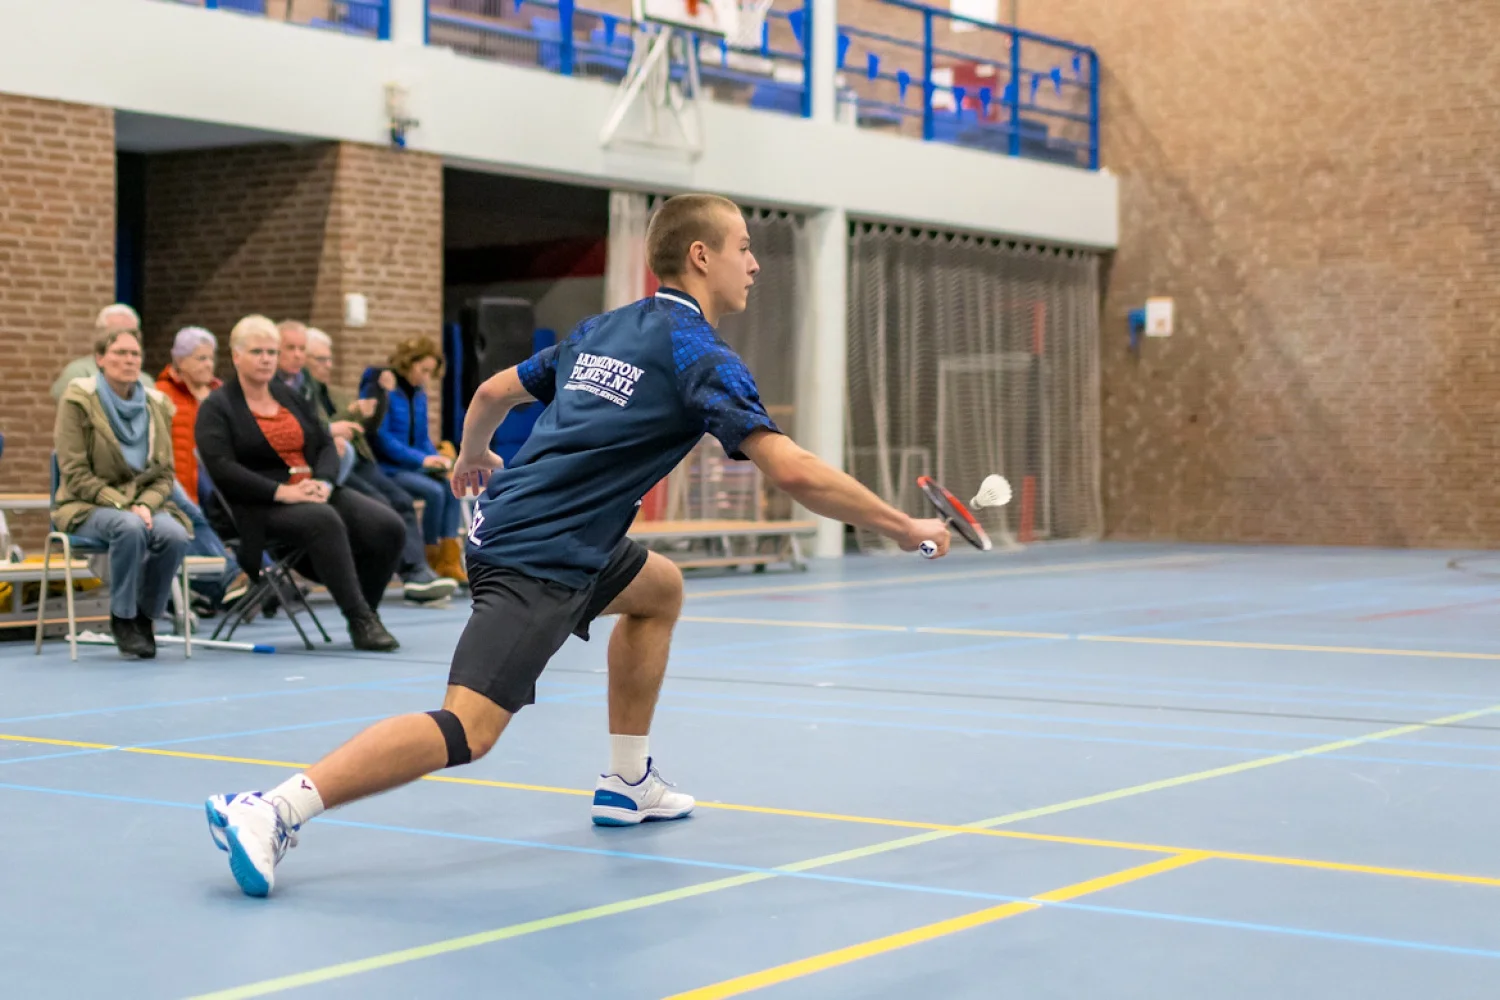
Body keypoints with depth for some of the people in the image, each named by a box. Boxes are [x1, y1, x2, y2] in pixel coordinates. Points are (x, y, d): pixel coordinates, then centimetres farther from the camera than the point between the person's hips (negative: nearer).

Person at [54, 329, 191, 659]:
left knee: (175, 535, -29)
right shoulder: (78, 401, -5)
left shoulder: (157, 405, 8)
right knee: (130, 528, -37)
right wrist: (123, 505, -20)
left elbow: (165, 474, 7)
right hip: (87, 507, -4)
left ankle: (146, 616, -7)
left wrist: (145, 505, -14)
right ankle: (122, 618, -17)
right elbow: (75, 474, -10)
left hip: (145, 504, 4)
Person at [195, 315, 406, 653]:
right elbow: (222, 469, -13)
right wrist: (281, 492, -23)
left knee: (387, 525, -17)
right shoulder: (216, 408, 1)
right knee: (324, 521, -37)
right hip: (260, 506, -6)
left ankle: (367, 614, -3)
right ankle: (360, 621, -33)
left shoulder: (288, 396, 20)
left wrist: (324, 482, -9)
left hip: (314, 492, 6)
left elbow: (326, 445, 14)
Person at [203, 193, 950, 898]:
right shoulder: (699, 357, -8)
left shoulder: (603, 331, 16)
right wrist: (905, 528, -9)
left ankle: (628, 782, 29)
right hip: (540, 561, -10)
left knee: (660, 588, 29)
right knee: (468, 729, -18)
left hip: (507, 520, 10)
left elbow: (496, 390, 27)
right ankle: (272, 810, -27)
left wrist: (473, 456, 47)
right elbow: (792, 472, -18)